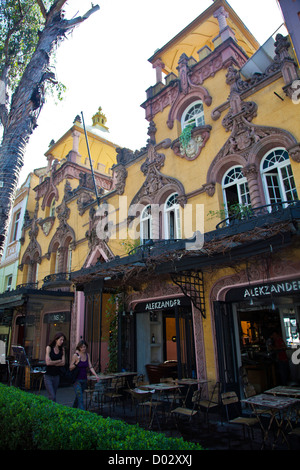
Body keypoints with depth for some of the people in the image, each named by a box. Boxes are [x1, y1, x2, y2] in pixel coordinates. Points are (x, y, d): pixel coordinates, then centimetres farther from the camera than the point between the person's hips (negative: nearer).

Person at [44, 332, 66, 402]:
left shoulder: (62, 349, 4)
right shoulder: (49, 348, -8)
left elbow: (63, 363, -2)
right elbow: (48, 362, -16)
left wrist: (53, 363, -11)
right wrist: (59, 361, -6)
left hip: (56, 376, 4)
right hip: (48, 375, -4)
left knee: (53, 396, 11)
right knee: (52, 397, -10)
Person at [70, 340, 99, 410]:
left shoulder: (87, 355, 3)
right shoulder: (75, 355, -10)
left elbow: (90, 367, 0)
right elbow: (70, 368, -9)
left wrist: (96, 375, -13)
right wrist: (77, 362, -24)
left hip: (84, 379, 5)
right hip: (77, 380, -5)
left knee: (78, 396, 16)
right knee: (80, 397, -12)